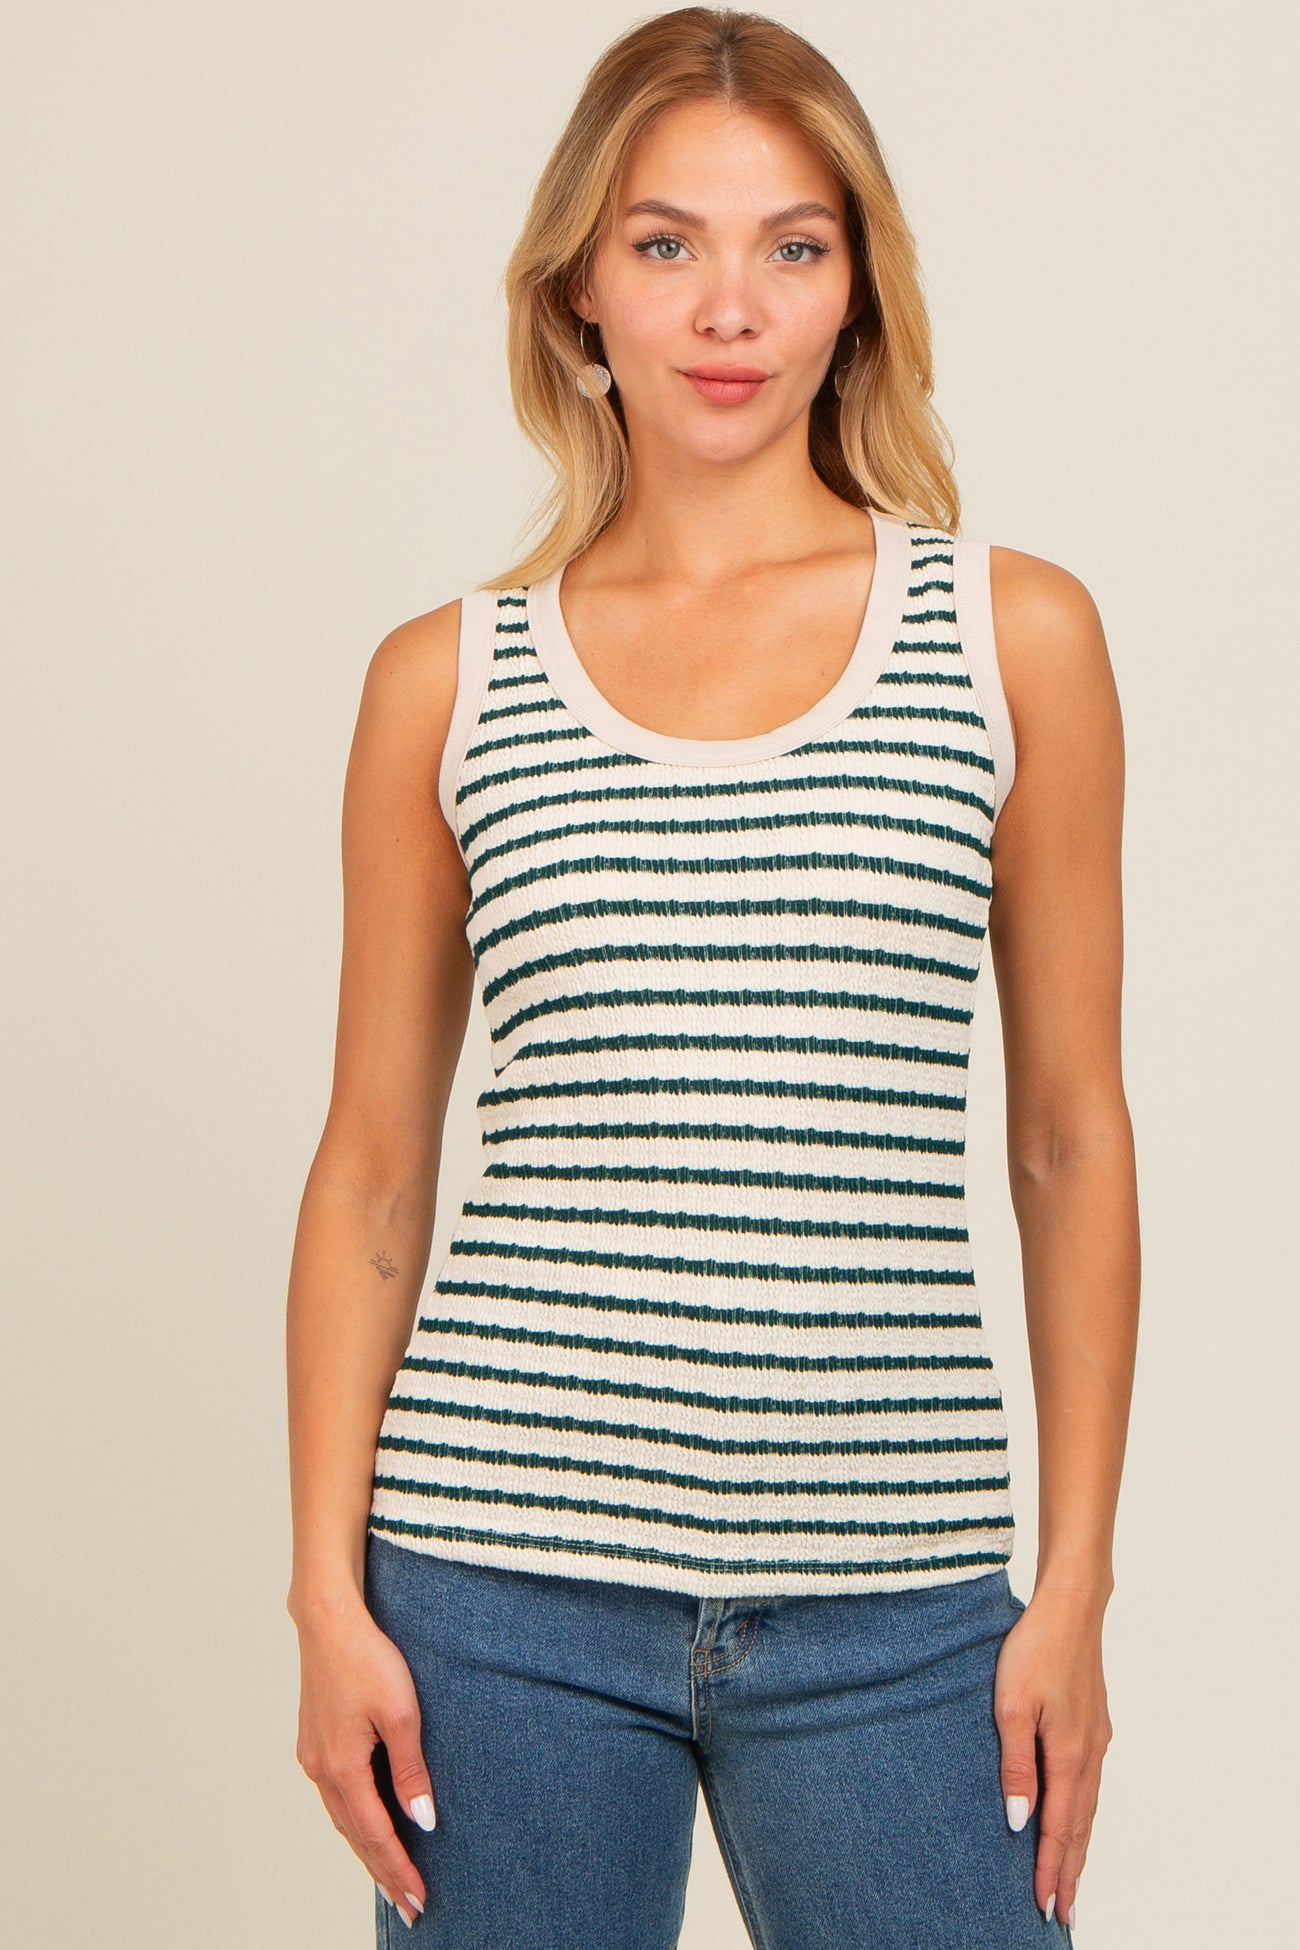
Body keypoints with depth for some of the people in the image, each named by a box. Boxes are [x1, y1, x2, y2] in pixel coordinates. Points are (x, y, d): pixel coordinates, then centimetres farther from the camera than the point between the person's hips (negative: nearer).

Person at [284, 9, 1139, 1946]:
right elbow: (372, 1170, 7)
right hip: (505, 1578, 1)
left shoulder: (1014, 637, 4)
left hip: (891, 1604, 0)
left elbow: (1071, 1142, 6)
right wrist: (329, 1591, 0)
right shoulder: (447, 680, 5)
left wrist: (1076, 1585, 2)